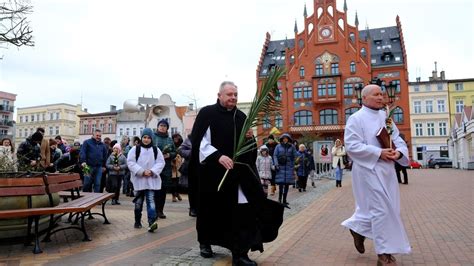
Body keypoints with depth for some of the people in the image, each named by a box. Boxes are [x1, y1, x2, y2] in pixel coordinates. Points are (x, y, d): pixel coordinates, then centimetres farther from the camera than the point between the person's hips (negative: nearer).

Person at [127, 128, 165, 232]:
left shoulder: (156, 150, 3)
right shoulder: (135, 149, -1)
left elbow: (160, 163, 0)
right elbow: (130, 162, -8)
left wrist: (152, 171, -16)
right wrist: (142, 171, -18)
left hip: (152, 180, 0)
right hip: (139, 179, 0)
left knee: (151, 200, -8)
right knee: (138, 202, 11)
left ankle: (152, 222, -16)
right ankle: (137, 222, 26)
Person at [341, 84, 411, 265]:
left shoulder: (386, 117, 13)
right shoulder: (356, 118, -7)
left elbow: (397, 139, 11)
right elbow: (351, 145, -16)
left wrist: (399, 152, -12)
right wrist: (378, 153, -21)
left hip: (386, 170, 7)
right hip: (368, 170, -7)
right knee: (381, 209, -5)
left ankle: (358, 227, 35)